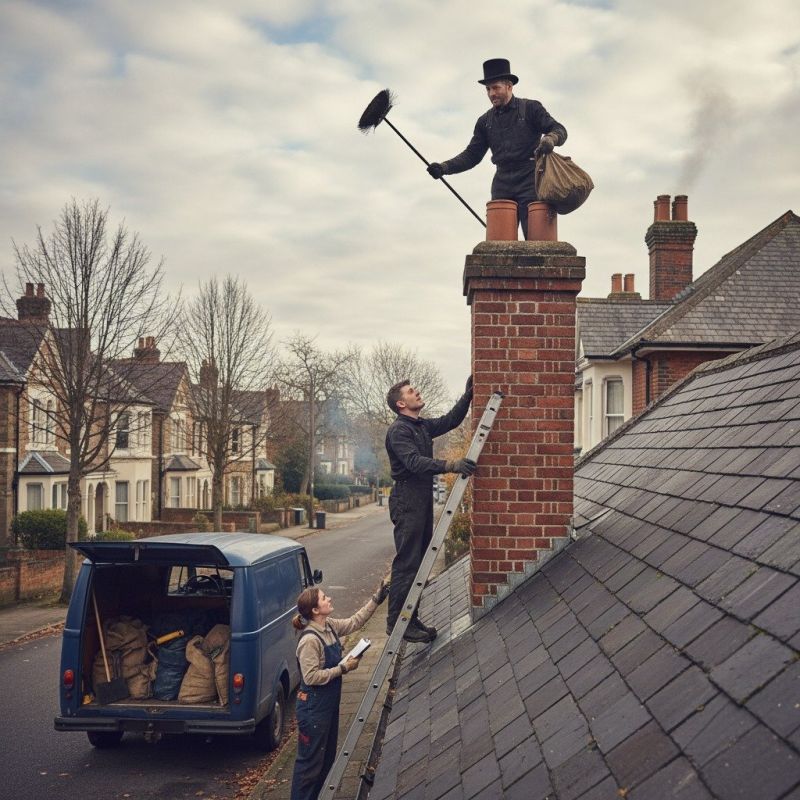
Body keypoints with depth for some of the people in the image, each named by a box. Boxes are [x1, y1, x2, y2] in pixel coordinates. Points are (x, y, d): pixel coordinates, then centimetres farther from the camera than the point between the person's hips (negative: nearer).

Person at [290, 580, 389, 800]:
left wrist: (376, 599, 9)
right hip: (314, 708, -9)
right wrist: (343, 668, -21)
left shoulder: (330, 626, 0)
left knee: (327, 757, 21)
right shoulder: (310, 640, -26)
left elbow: (354, 622, 15)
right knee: (310, 761, 1)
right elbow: (311, 677, -26)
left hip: (330, 704, 9)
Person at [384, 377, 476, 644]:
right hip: (407, 500, -9)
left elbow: (451, 420, 25)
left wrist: (468, 395, 13)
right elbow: (414, 462, -26)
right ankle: (396, 622, -6)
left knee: (419, 563, 12)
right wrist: (451, 466, -36)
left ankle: (410, 618, 19)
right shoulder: (398, 430, -12)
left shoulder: (423, 426, 16)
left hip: (423, 500, 9)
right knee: (406, 563, -9)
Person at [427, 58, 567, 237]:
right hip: (502, 186, 4)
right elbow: (472, 155, 13)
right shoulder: (485, 121, 15)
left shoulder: (530, 108, 4)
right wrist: (444, 167, -3)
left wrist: (550, 138, -26)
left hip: (529, 182, -4)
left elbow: (559, 130, -1)